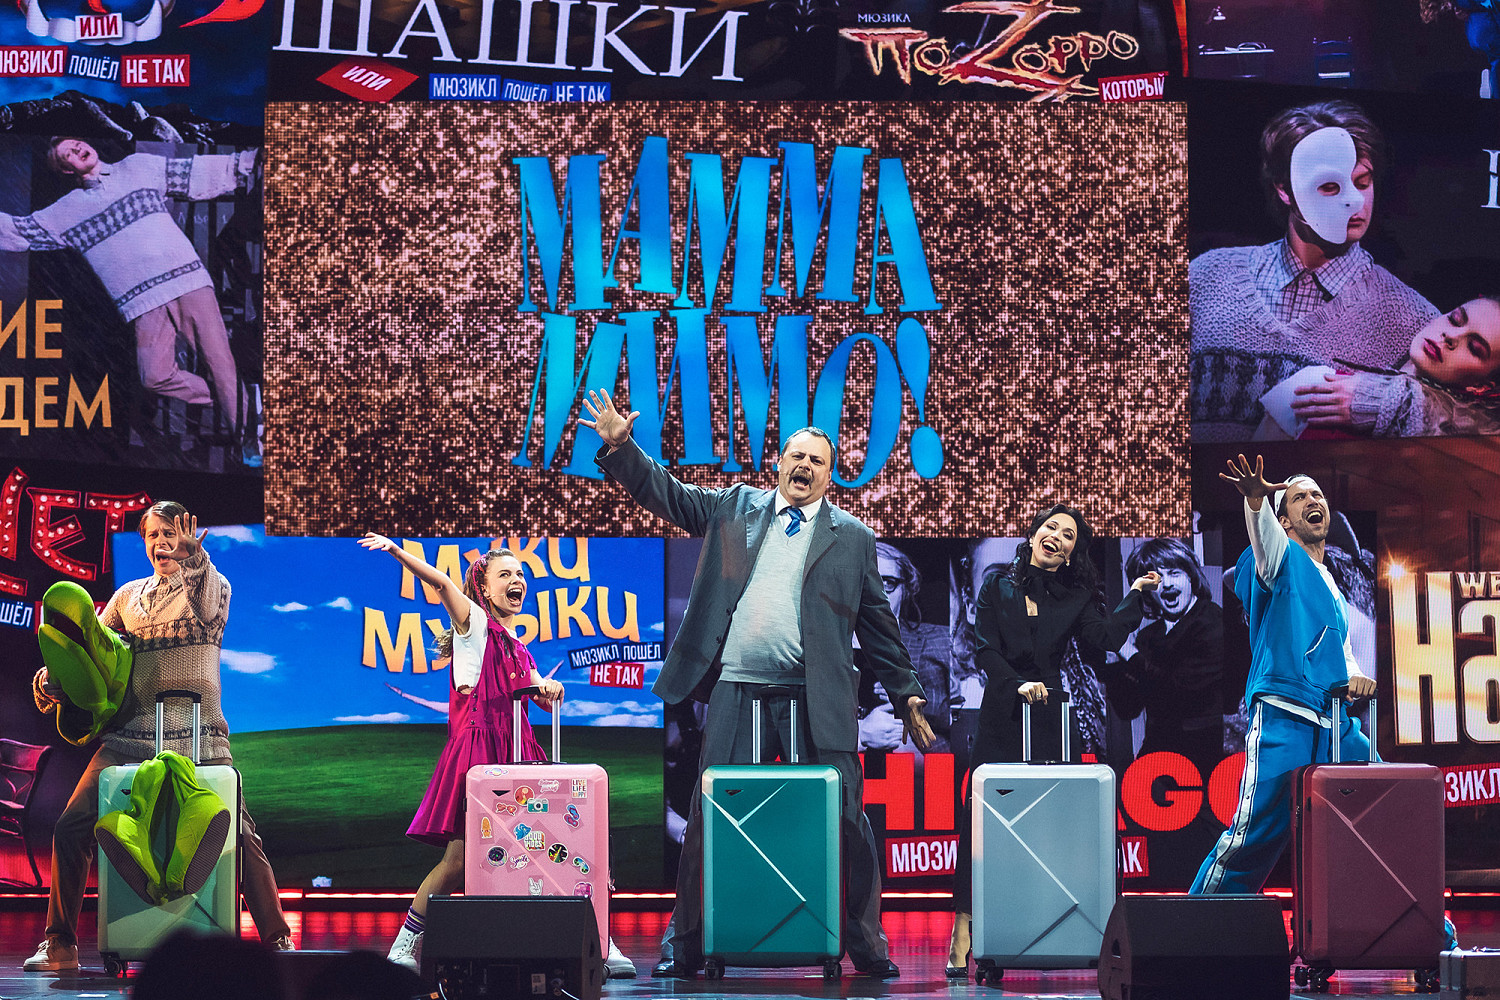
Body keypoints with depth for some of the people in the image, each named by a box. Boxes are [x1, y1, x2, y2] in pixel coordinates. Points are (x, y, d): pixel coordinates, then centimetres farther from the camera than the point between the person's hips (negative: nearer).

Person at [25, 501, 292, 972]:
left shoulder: (213, 585, 8)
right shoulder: (129, 596, 18)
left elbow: (210, 614, -15)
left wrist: (193, 560, -30)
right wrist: (51, 678, 4)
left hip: (197, 738, -3)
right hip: (131, 734, 3)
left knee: (241, 835, -14)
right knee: (70, 829, -7)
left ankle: (278, 941, -5)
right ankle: (60, 946, 5)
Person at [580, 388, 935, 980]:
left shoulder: (852, 537, 12)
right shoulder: (734, 508, 15)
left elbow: (878, 625, 14)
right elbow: (665, 491, 11)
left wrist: (905, 694, 12)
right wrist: (620, 445, -4)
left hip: (818, 703, -1)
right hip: (736, 693, 1)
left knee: (845, 820, -2)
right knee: (710, 818, 1)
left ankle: (866, 946, 10)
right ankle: (685, 944, 10)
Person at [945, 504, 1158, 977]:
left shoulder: (1075, 597, 12)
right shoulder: (997, 585, 7)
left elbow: (1105, 637, -4)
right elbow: (985, 650, 0)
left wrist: (1135, 595, -7)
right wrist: (1018, 684, -13)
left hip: (1050, 717, 2)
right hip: (1000, 716, -2)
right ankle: (962, 937, -6)